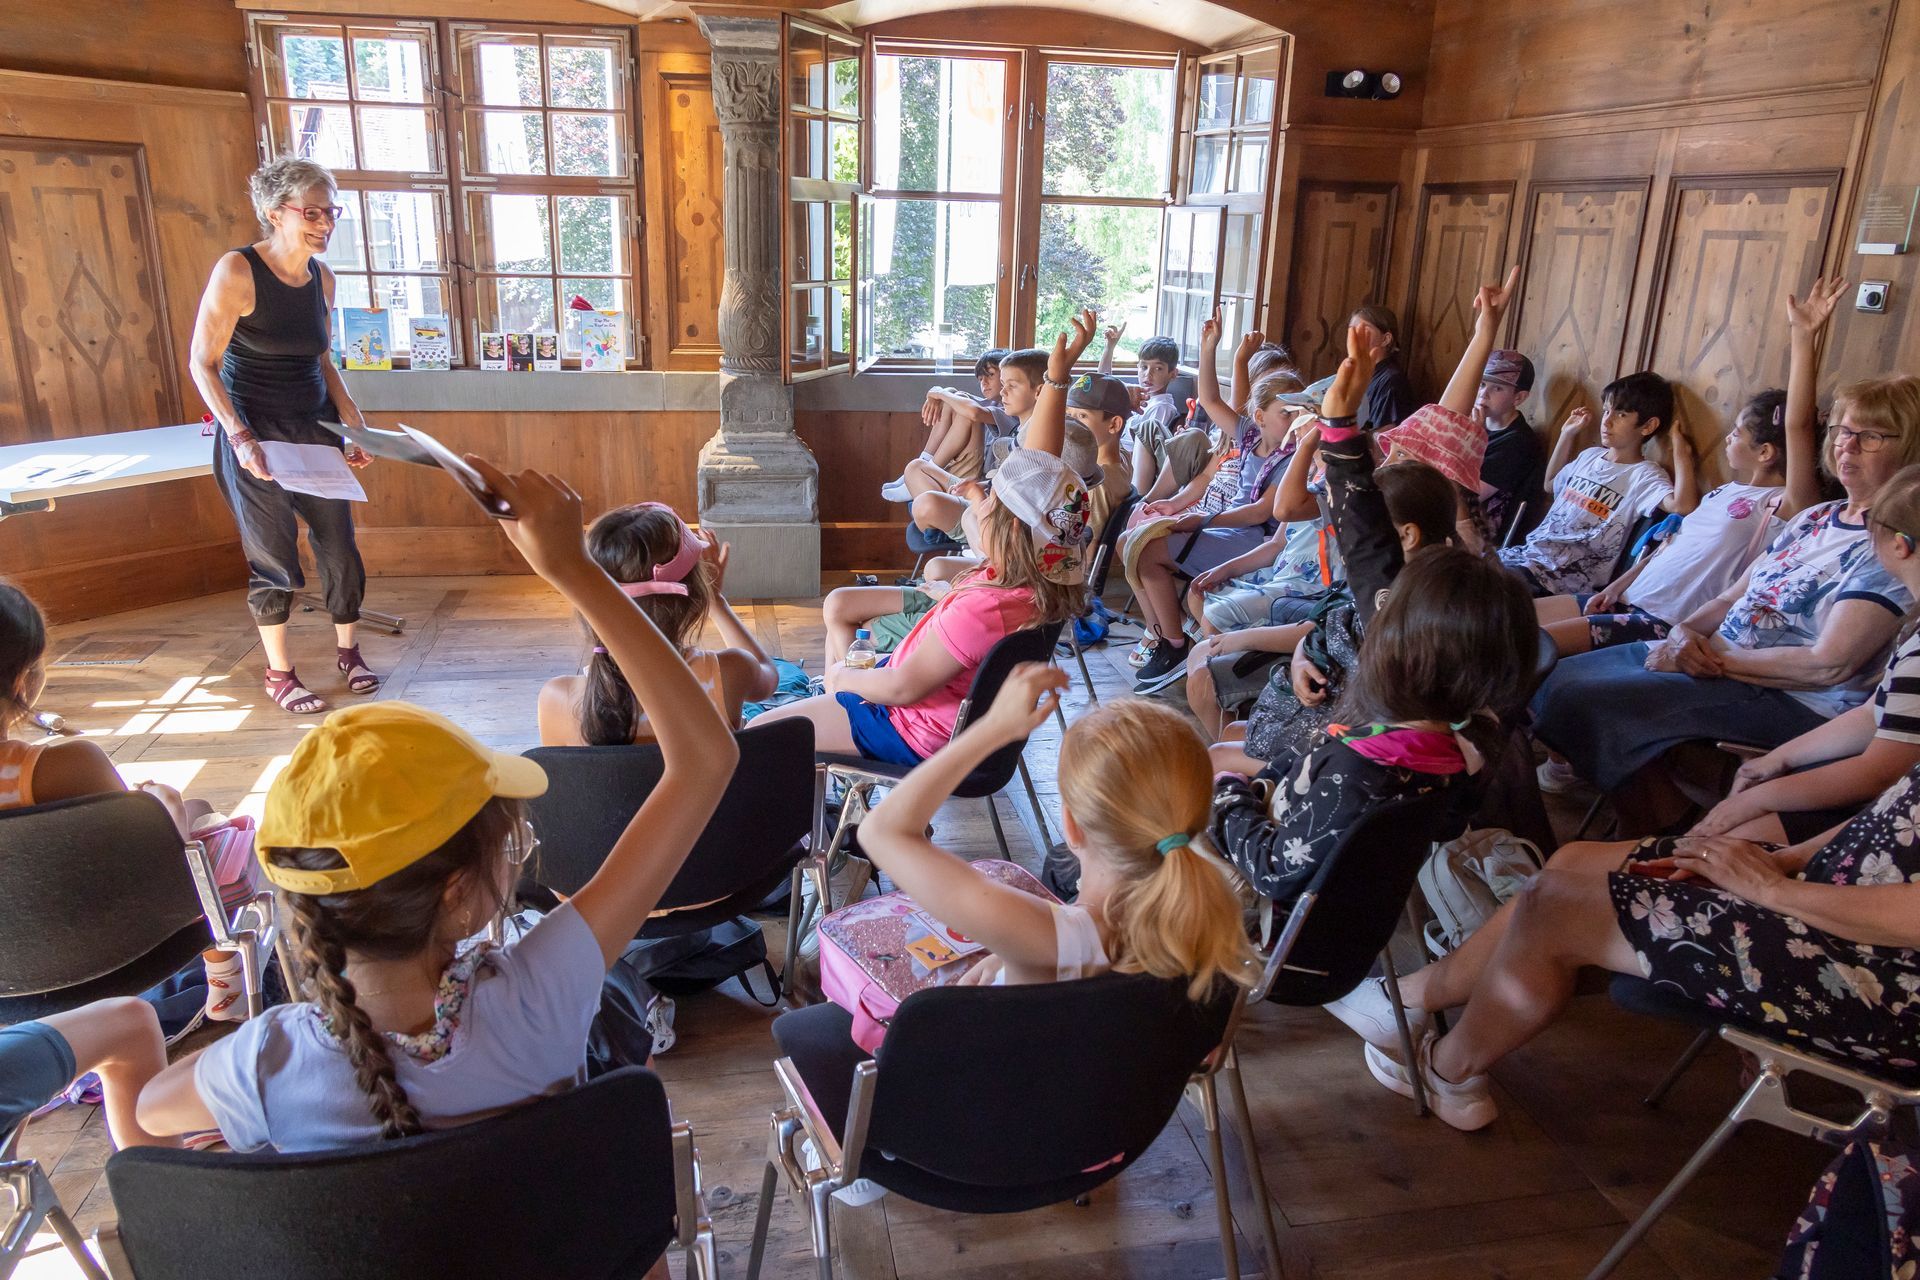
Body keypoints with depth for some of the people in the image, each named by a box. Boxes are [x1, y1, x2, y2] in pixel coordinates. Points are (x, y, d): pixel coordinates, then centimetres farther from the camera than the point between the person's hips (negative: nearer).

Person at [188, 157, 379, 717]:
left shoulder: (323, 277, 3)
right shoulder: (237, 271, -15)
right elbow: (203, 364, -14)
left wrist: (354, 424, 6)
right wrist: (240, 436, -24)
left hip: (317, 428, 5)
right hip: (256, 435, -5)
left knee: (339, 545, 7)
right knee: (273, 557, 2)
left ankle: (348, 651, 26)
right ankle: (279, 674, 17)